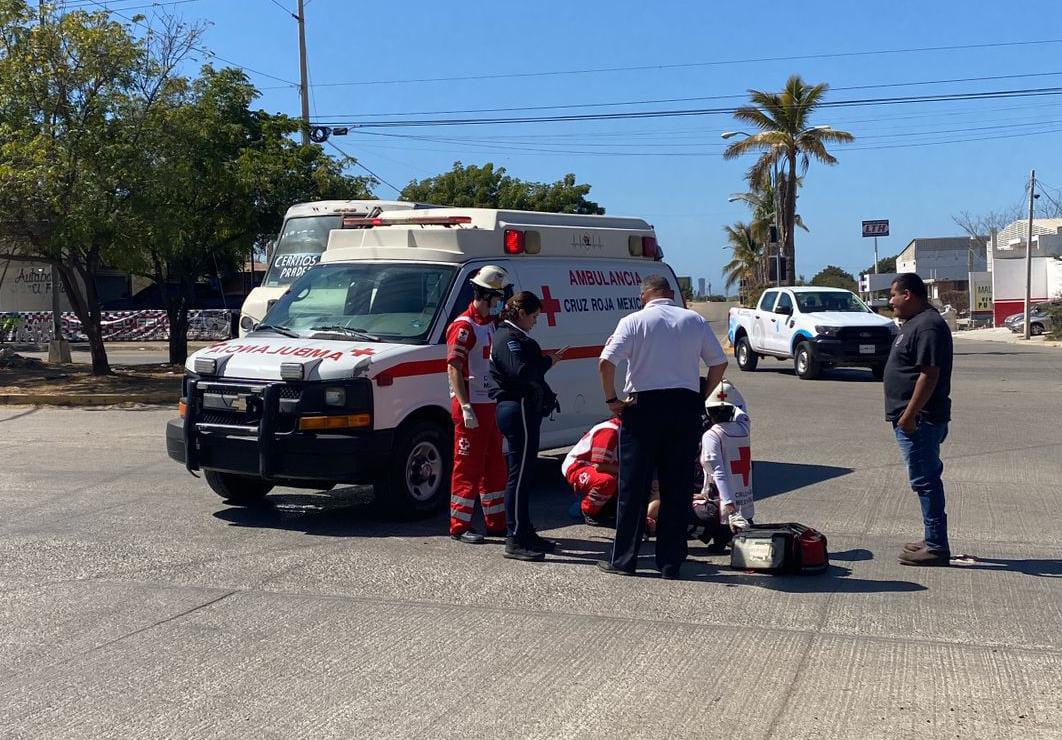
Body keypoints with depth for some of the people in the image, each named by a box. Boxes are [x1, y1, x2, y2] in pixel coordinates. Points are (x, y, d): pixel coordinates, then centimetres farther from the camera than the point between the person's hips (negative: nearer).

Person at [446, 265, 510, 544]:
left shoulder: (492, 324, 15)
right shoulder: (464, 327, -13)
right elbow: (453, 368, -18)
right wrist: (466, 407, -23)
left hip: (492, 405, 9)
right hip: (471, 407, -9)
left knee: (494, 466, 14)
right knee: (468, 467, -4)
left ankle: (496, 522, 24)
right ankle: (459, 526, 3)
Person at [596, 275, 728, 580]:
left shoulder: (633, 321, -2)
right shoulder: (695, 320, 7)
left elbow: (606, 362, -13)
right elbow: (719, 363, 9)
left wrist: (611, 399, -2)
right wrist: (702, 397, 16)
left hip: (643, 406, -2)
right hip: (686, 405, 3)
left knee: (633, 486, 4)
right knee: (678, 487, 8)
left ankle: (623, 559, 9)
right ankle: (670, 562, 11)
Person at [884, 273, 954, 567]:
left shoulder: (928, 326, -18)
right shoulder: (916, 323, 16)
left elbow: (929, 374, -24)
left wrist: (909, 415, -24)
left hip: (918, 419, -11)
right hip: (915, 418, 11)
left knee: (925, 481, -7)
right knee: (927, 480, 15)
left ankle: (936, 547, -2)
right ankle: (933, 540, 23)